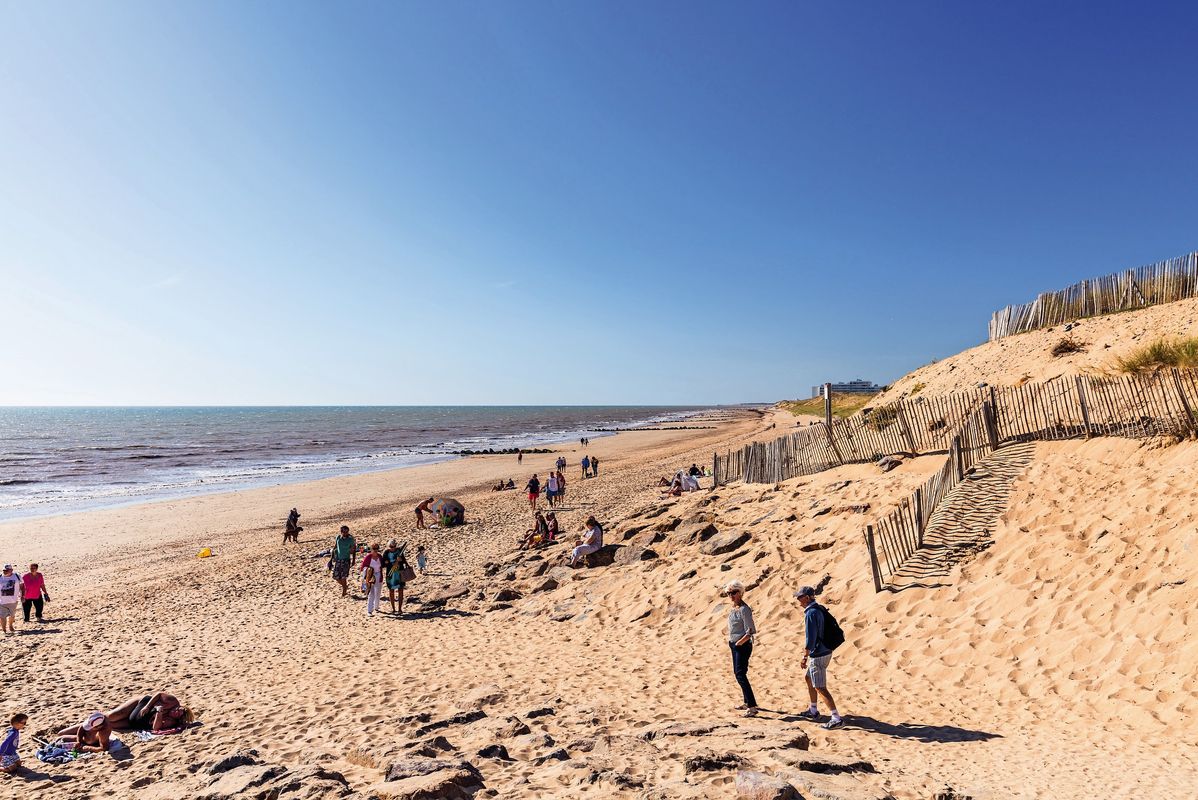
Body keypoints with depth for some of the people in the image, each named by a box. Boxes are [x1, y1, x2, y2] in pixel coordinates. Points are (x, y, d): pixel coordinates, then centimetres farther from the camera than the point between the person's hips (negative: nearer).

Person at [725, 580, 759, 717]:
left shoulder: (744, 609, -19)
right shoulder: (734, 608, 9)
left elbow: (750, 631, -21)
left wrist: (739, 642, -18)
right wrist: (731, 640, 13)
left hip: (743, 645, -10)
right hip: (735, 645, 10)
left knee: (740, 675, -14)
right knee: (737, 673, 17)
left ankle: (752, 707, -13)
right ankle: (747, 703, 29)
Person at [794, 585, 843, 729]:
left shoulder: (811, 613, -20)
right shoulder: (819, 609, 9)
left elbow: (811, 637, -22)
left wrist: (805, 656, -15)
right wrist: (808, 647, 27)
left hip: (818, 655, -10)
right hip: (825, 651, 10)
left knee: (819, 687, -6)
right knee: (809, 678, 24)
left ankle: (836, 718, -7)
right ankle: (813, 711, 35)